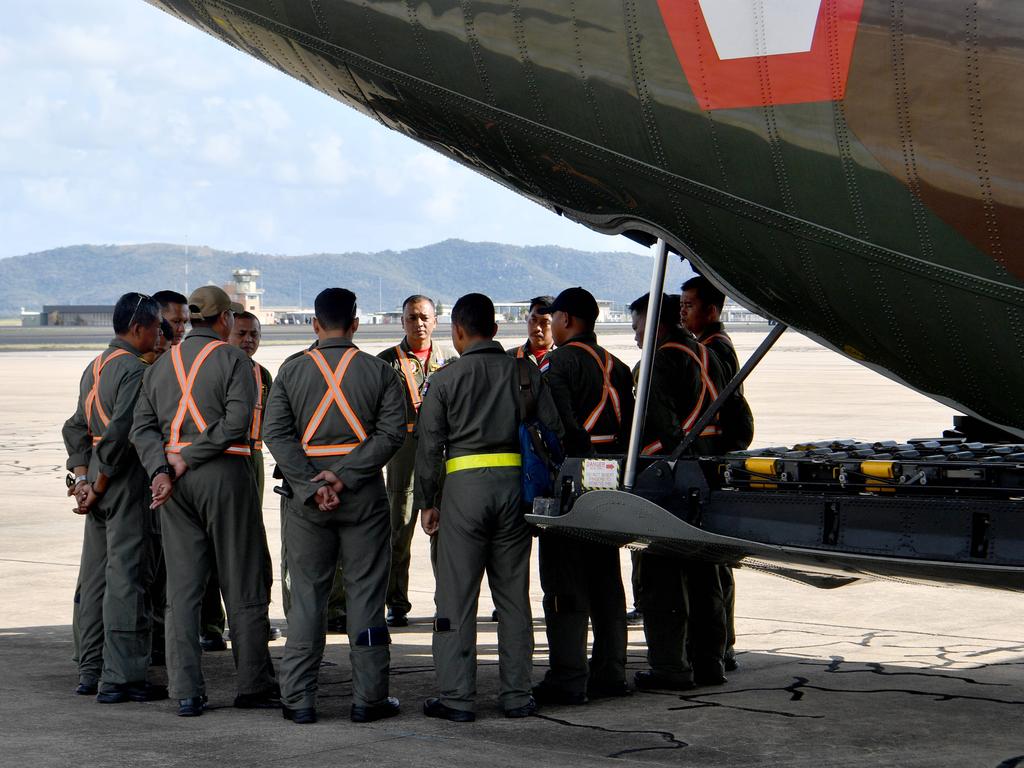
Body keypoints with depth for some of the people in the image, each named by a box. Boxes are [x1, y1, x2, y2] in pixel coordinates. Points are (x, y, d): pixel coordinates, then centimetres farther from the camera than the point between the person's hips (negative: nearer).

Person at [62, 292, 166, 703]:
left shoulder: (94, 366, 16)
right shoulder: (135, 369, -13)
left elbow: (76, 426, 15)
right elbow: (120, 432, -20)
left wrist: (82, 476, 7)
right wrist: (97, 486, -13)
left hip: (98, 476, 9)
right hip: (124, 477, -9)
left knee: (95, 575, 13)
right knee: (125, 575, -7)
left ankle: (90, 672, 19)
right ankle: (120, 677, -7)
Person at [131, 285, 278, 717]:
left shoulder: (162, 365, 14)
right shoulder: (232, 359, -3)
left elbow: (142, 426, 5)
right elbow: (238, 420, -15)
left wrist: (160, 471, -6)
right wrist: (188, 459, -11)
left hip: (176, 483, 5)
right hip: (225, 472, -5)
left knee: (182, 587, 5)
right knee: (243, 585, 4)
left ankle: (186, 692, 1)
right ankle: (253, 685, 7)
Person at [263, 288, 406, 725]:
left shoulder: (292, 371, 4)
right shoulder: (378, 371, 1)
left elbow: (275, 433, -5)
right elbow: (392, 432, -9)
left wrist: (312, 485, -11)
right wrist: (344, 476, -13)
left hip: (305, 497, 1)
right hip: (364, 497, -1)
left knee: (306, 596, 7)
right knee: (365, 595, 5)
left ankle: (298, 699, 6)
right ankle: (368, 698, 6)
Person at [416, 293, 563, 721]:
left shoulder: (446, 379, 0)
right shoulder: (524, 373, 7)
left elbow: (429, 445, -2)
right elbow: (553, 430, 3)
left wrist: (427, 502, 4)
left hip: (465, 485, -3)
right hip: (514, 483, 3)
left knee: (456, 596, 1)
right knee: (514, 594, 10)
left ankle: (456, 698, 1)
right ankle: (517, 695, 12)